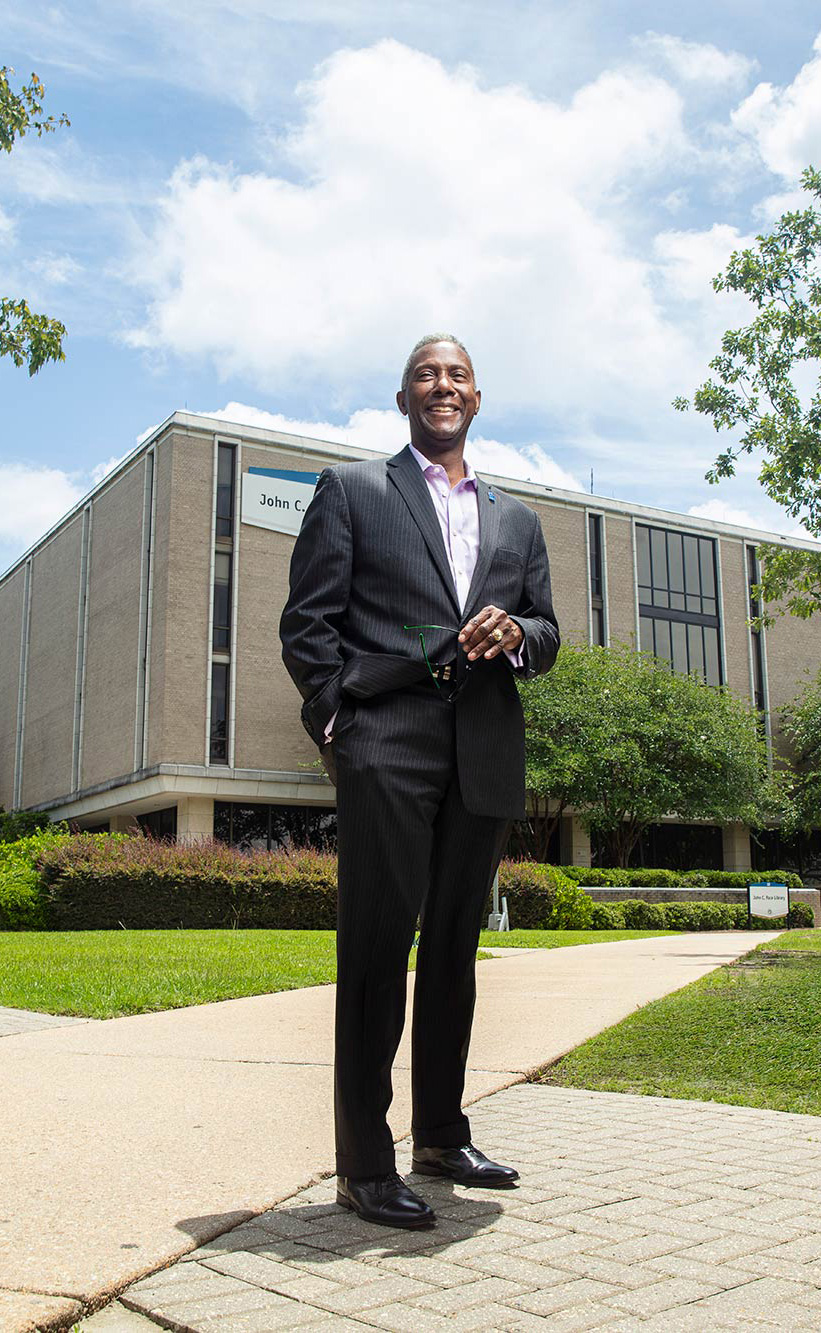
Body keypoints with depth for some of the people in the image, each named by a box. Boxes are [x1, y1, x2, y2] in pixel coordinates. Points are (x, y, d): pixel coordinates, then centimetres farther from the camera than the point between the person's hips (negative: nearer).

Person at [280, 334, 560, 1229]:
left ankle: (442, 1135, 24)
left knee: (454, 946, 11)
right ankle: (364, 1167, 0)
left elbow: (547, 636, 20)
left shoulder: (516, 519, 24)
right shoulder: (350, 489, 11)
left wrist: (515, 633, -3)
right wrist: (336, 722, -9)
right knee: (378, 945, -7)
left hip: (486, 754, 5)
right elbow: (306, 621, 3)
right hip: (388, 744, -4)